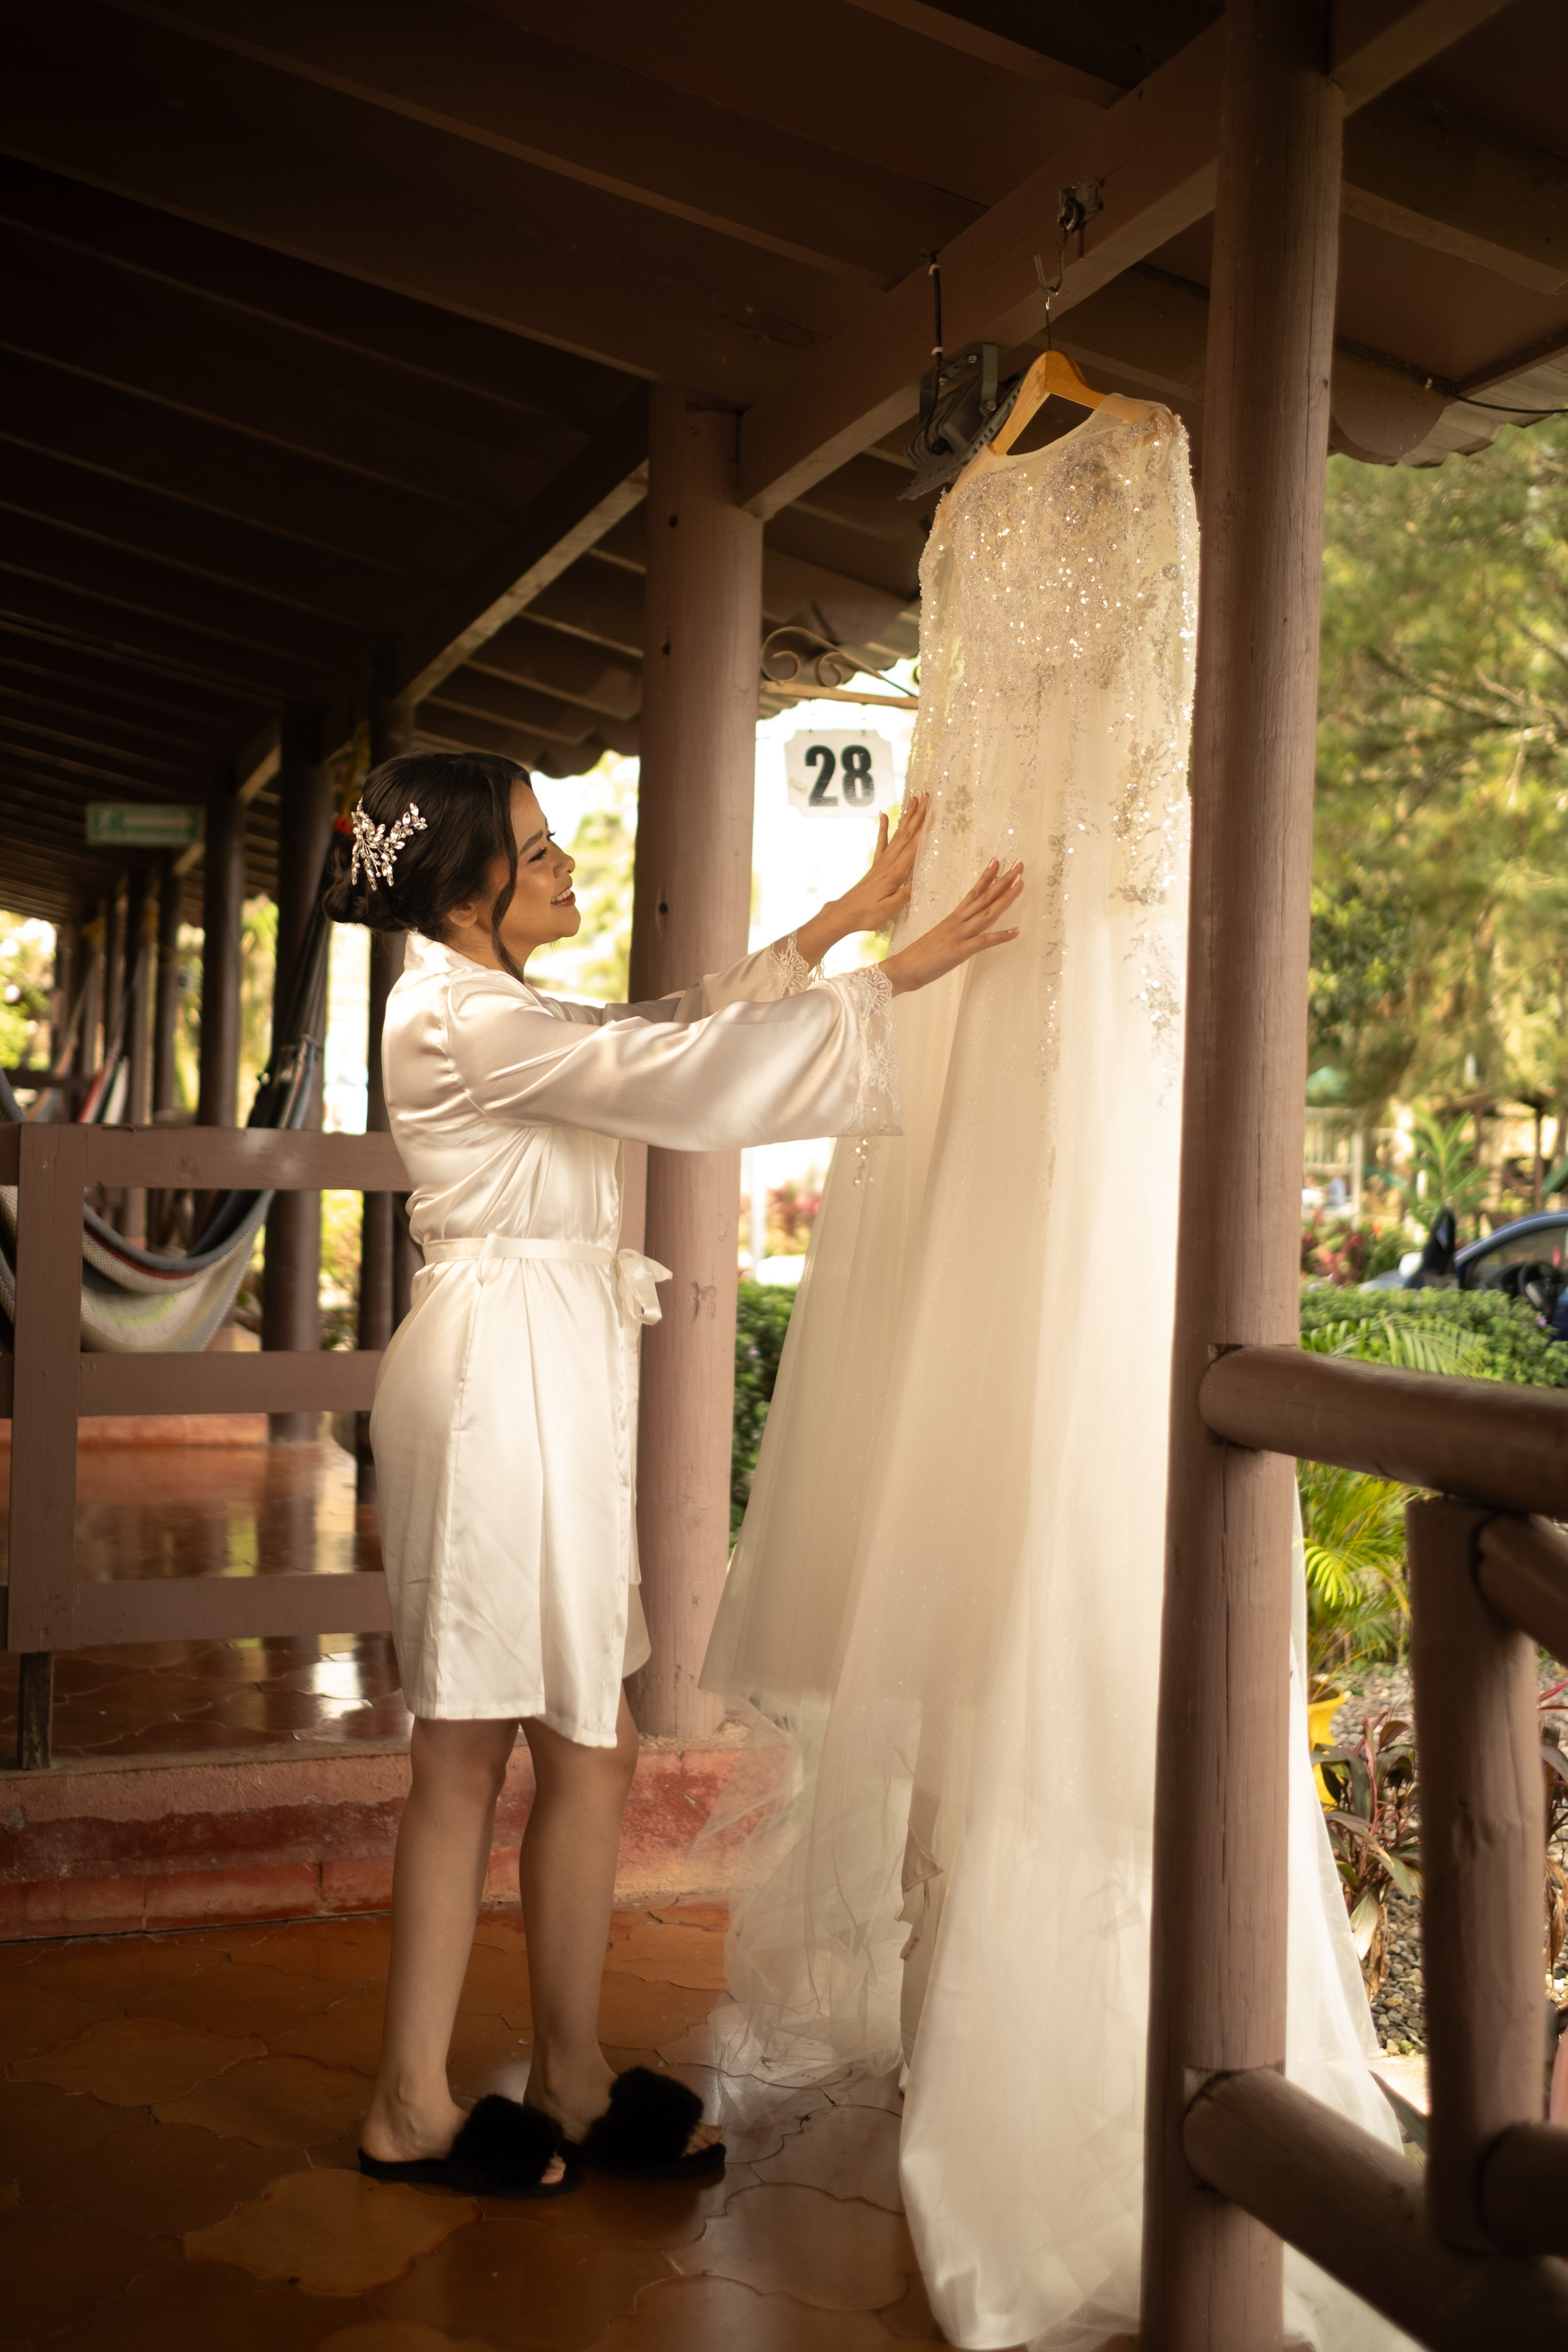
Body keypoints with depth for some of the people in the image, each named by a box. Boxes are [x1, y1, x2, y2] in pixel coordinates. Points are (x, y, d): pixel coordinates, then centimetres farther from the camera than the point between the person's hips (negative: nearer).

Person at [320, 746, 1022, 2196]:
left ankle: (414, 2103, 23)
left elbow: (675, 1031, 18)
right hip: (508, 1379, -10)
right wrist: (896, 978, -16)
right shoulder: (463, 1021, -15)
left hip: (528, 1380, 10)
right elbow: (682, 1070, -22)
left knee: (468, 1753, 12)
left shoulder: (497, 1014, 16)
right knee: (589, 1751, 3)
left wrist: (840, 925, 15)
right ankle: (572, 2087, 22)